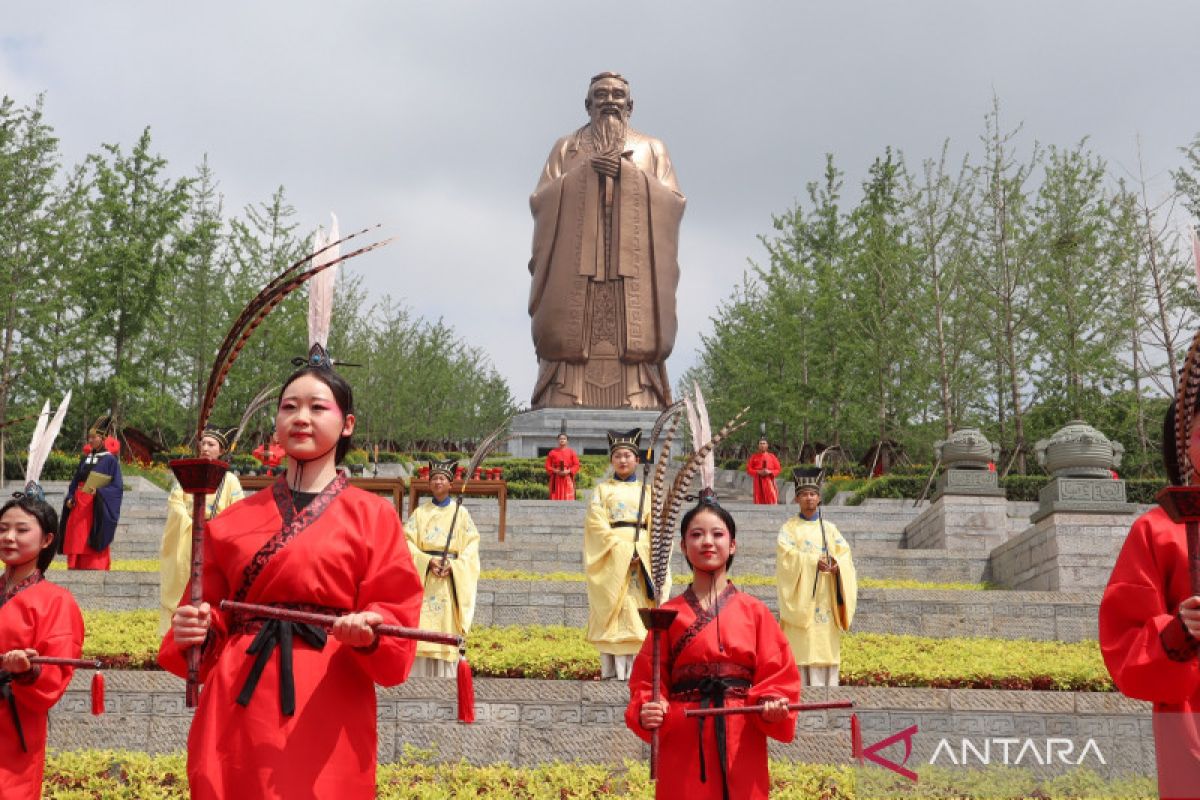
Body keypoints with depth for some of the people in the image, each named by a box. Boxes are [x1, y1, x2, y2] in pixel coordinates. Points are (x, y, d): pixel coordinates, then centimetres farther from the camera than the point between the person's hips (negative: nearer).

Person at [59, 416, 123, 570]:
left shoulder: (110, 460, -6)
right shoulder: (85, 458, 13)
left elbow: (117, 487, -11)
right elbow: (75, 481, 17)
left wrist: (99, 492, -24)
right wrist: (70, 498, 2)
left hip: (96, 510, -6)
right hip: (79, 507, 6)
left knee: (94, 550, -7)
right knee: (76, 545, 5)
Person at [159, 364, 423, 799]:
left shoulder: (373, 516, 2)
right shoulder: (233, 519, 11)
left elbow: (395, 618, -3)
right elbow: (212, 611, 11)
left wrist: (369, 635, -23)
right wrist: (193, 631, -10)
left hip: (326, 711, -2)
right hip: (237, 709, 3)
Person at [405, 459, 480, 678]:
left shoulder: (461, 512, 7)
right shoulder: (420, 512, 10)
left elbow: (471, 545, 1)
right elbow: (408, 542, 2)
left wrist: (452, 566, -14)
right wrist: (428, 561, -14)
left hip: (452, 577, -1)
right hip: (423, 576, 1)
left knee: (447, 628, -5)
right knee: (422, 626, -6)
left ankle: (446, 679, -2)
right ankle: (420, 678, -4)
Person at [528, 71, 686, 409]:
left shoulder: (652, 148, 20)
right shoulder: (567, 146, 21)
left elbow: (673, 201, 6)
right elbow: (540, 200, 8)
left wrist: (627, 174, -5)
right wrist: (585, 173, -4)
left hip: (635, 264, 0)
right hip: (574, 261, 0)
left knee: (634, 339, -14)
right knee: (570, 339, -13)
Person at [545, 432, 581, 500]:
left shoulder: (571, 452, 5)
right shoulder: (552, 452, 6)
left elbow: (576, 465, 2)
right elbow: (548, 466, 4)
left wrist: (568, 471, -14)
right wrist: (556, 471, -13)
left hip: (568, 480, 0)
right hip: (556, 480, 0)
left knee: (568, 499, -5)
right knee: (556, 498, -3)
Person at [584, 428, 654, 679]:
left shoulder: (647, 491, 14)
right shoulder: (602, 490, 9)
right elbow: (597, 525, -3)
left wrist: (641, 552, -11)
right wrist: (622, 550, -14)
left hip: (642, 555, 2)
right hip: (610, 555, -2)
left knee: (637, 610, -4)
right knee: (613, 610, -7)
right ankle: (612, 669, -8)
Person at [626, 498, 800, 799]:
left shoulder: (755, 611, 6)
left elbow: (776, 675, 2)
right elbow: (647, 680, 3)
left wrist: (772, 706, -17)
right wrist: (646, 711, -16)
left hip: (742, 744, 0)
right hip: (683, 744, 0)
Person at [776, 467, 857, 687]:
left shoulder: (830, 529, 15)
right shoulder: (789, 528, 5)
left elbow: (845, 555, 5)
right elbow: (786, 556, -10)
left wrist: (837, 565, -17)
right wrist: (814, 562, -22)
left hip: (826, 601, 3)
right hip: (802, 601, -3)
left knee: (827, 650, -1)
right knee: (803, 650, -9)